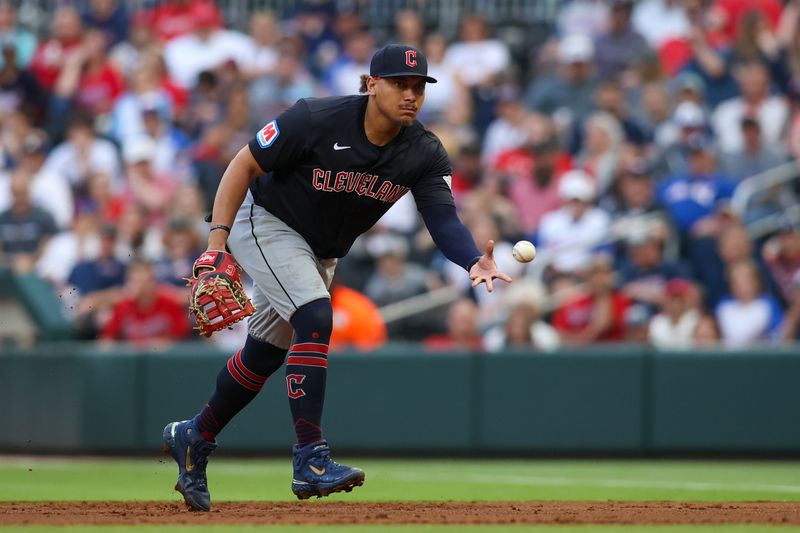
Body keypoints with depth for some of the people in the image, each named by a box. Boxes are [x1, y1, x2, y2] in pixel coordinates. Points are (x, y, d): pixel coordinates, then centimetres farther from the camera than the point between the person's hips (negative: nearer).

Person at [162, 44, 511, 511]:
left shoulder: (425, 154, -16)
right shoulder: (317, 119, -28)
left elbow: (444, 219, -27)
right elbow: (245, 164, -19)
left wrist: (475, 262, -48)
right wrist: (217, 240, -26)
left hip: (322, 252, 7)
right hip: (267, 223, -6)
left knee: (267, 354, 15)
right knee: (315, 318, -27)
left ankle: (194, 438, 38)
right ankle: (311, 460, -30)